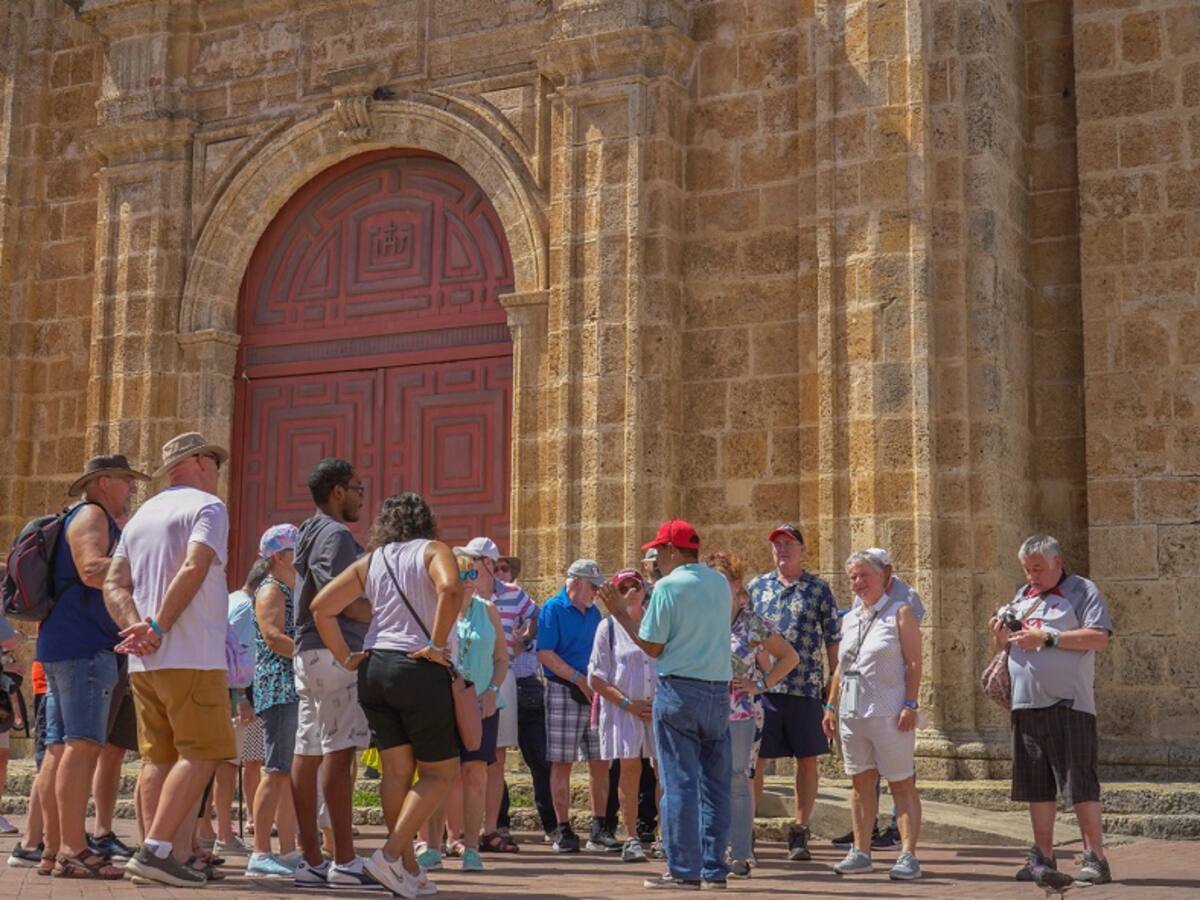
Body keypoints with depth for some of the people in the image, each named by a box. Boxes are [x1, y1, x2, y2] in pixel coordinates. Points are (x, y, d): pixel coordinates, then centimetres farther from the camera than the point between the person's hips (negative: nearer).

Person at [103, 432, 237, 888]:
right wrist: (158, 628, -15)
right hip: (191, 657, -8)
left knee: (158, 758, 8)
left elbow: (114, 584, 11)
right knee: (201, 753, -6)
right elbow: (194, 568, -18)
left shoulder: (141, 516, 21)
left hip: (143, 662, 8)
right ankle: (156, 849, -16)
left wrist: (136, 627, -3)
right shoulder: (207, 507, -2)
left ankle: (164, 856, 5)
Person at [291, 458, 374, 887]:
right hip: (335, 650, -10)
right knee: (339, 752, -11)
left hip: (308, 653, 10)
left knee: (308, 752, 7)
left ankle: (311, 860, 10)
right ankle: (345, 861, -11)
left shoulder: (312, 534, 23)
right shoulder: (335, 535, -8)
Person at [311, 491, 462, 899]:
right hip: (420, 671, -5)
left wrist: (345, 658, 9)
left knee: (397, 770, 10)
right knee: (440, 771, 4)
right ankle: (391, 854, -8)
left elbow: (321, 606, 7)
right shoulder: (433, 551, -2)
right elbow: (450, 589, -24)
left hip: (373, 670, 6)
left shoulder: (370, 562, 12)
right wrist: (438, 646, -17)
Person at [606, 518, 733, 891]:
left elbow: (653, 647, -6)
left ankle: (684, 870, -1)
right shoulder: (721, 583, 9)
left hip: (678, 690, -6)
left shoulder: (668, 587, -9)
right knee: (715, 783, 10)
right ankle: (714, 867, 12)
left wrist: (619, 613, 5)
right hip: (719, 691, 6)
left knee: (679, 783, -2)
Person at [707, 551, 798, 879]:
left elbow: (790, 657, 7)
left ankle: (740, 855, 5)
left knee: (739, 784, 1)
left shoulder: (754, 624, 0)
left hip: (742, 715, -3)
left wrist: (762, 685, -2)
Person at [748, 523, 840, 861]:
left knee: (807, 759, 4)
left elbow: (833, 641, 4)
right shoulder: (756, 587, 11)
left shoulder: (818, 590, 4)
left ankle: (799, 832, 14)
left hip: (806, 688, -1)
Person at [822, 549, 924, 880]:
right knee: (860, 782, 10)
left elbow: (914, 663, -7)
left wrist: (910, 705, -15)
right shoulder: (850, 619, 16)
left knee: (902, 785, -3)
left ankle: (908, 856, -4)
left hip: (889, 713, -6)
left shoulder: (900, 612, -1)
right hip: (851, 712, 6)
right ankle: (861, 852, 17)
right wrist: (831, 706, 16)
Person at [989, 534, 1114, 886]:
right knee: (1036, 787, 9)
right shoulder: (1023, 596, 19)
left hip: (1068, 703, -6)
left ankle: (1095, 857, 0)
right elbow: (1003, 645, 25)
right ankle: (1043, 856, 17)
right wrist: (1000, 634, 1)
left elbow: (1099, 638, -12)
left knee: (1080, 784, -5)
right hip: (1027, 704, 6)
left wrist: (1046, 637, -15)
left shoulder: (1082, 591, 0)